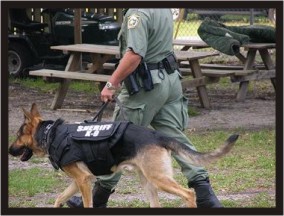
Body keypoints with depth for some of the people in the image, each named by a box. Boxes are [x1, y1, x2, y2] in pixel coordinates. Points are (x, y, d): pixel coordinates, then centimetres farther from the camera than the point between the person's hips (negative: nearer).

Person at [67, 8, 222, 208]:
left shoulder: (139, 13, -20)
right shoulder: (164, 9, 10)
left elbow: (134, 55, -28)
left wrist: (111, 84, -21)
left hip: (146, 86, -8)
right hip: (171, 79, 8)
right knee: (175, 138, 6)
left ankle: (98, 199, 16)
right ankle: (204, 194, -3)